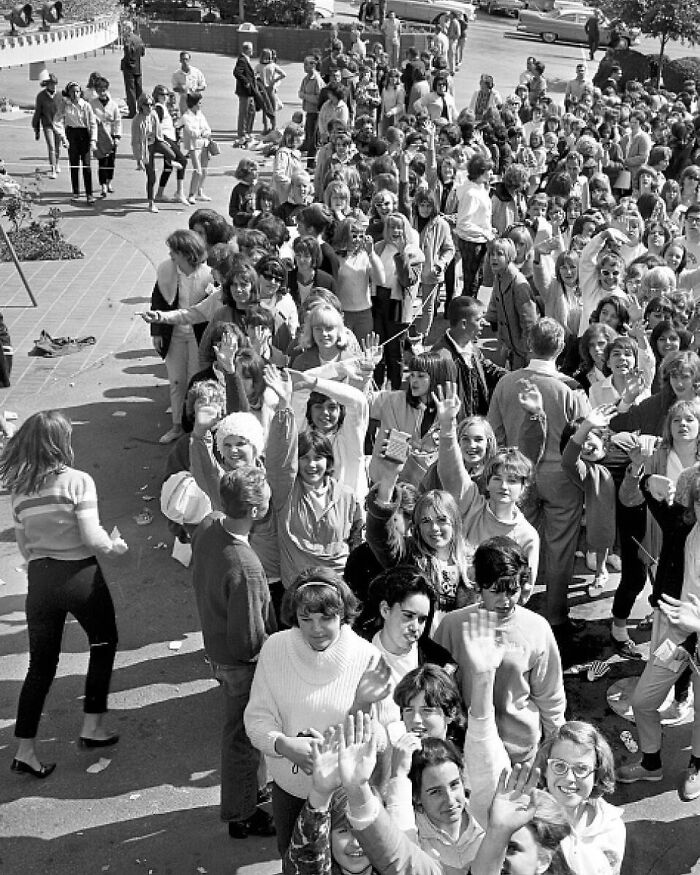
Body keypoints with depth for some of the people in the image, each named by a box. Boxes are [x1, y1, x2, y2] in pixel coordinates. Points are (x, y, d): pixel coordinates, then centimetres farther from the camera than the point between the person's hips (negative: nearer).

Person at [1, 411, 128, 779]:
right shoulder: (78, 481, -15)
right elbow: (93, 537, -18)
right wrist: (115, 545, 1)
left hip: (39, 579, 4)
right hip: (79, 574, -4)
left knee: (41, 664, 14)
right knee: (104, 643, 21)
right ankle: (92, 727, 22)